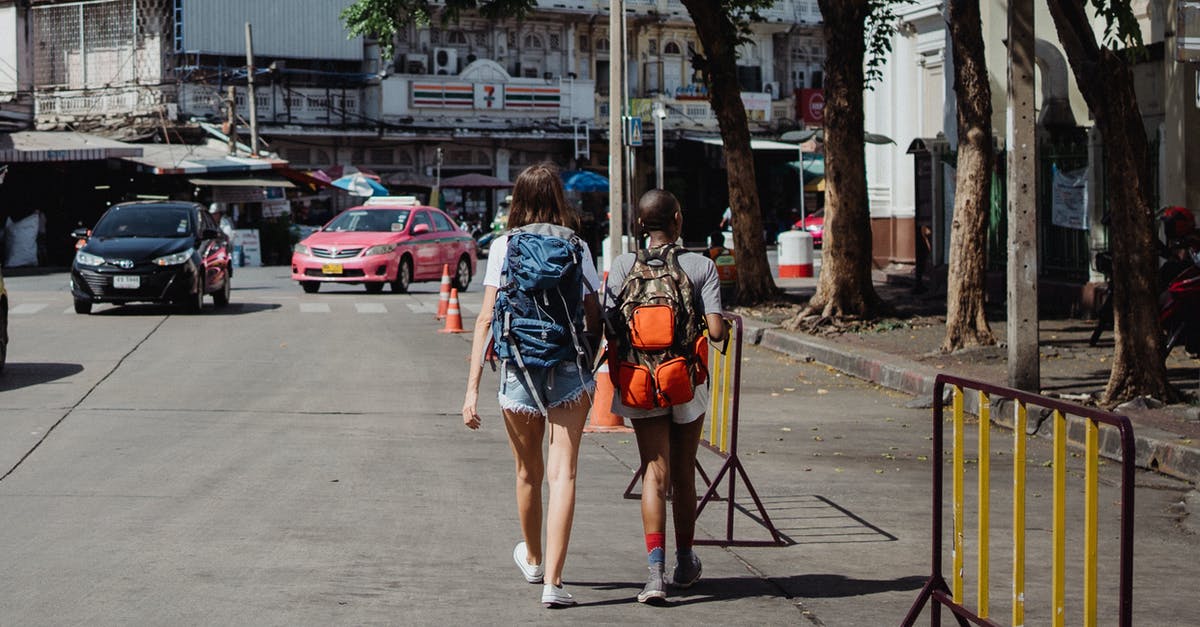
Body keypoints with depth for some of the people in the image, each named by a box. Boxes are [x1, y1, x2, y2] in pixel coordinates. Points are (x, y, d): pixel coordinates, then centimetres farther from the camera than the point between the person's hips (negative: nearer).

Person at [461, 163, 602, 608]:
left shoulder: (504, 246, 0)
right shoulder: (577, 247, 2)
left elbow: (486, 319, -5)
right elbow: (594, 318, 4)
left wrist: (472, 389, -5)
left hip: (518, 369, 1)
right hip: (571, 370, -1)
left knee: (529, 472, 18)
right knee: (562, 473, -4)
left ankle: (533, 559, 41)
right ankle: (552, 581, -13)